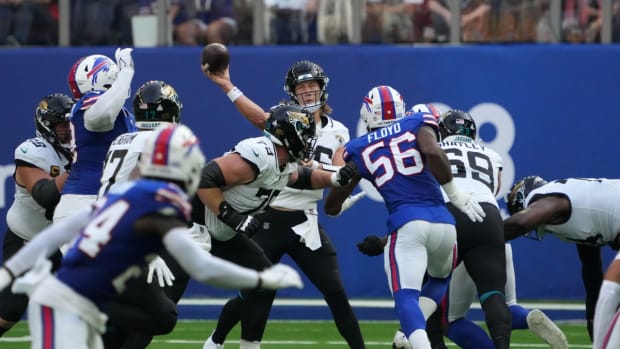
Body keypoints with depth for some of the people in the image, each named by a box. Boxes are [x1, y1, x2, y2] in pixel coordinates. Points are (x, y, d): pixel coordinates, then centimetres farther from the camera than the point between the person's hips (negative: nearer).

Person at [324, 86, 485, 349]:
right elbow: (433, 152, -11)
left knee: (406, 296, -13)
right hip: (442, 222, 2)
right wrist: (455, 194, -2)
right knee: (440, 279, 27)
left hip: (406, 225, -2)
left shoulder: (358, 149, 15)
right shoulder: (417, 125, 13)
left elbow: (332, 206, 17)